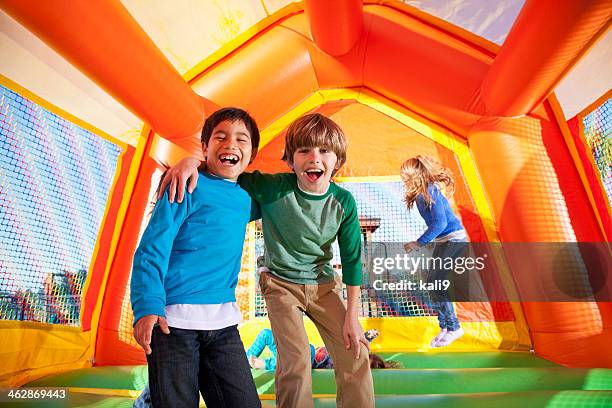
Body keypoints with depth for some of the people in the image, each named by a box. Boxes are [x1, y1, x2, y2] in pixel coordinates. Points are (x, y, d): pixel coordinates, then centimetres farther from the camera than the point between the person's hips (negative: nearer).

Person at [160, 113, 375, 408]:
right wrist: (191, 160, -37)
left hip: (324, 284, 3)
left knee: (355, 353, 2)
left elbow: (352, 259, -7)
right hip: (281, 283, -2)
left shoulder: (344, 202, -15)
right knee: (296, 358, -12)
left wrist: (352, 315, -4)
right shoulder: (271, 188, -22)